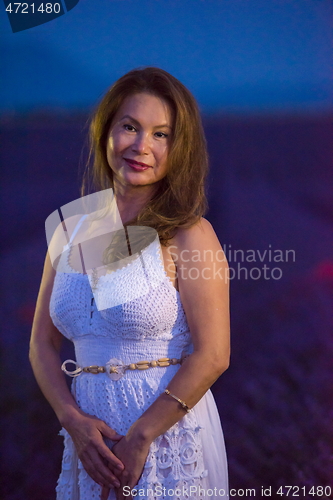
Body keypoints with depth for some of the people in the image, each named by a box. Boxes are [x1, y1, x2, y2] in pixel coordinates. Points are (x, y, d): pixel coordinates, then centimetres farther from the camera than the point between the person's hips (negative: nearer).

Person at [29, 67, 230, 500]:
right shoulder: (72, 229, 5)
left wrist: (140, 439, -14)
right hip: (94, 434, 4)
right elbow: (43, 343, 7)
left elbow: (212, 357, -14)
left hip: (169, 429, -4)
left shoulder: (189, 234, -9)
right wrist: (74, 420, -8)